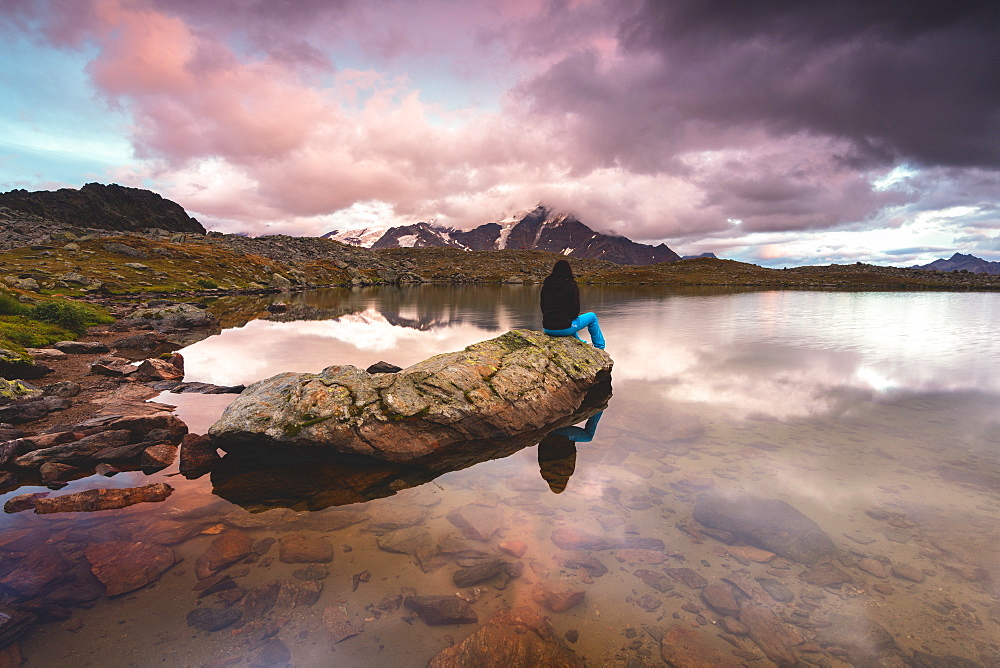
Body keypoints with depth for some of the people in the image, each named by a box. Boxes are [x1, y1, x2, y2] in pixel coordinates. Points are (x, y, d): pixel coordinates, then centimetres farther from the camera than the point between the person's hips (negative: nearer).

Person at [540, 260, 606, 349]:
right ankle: (599, 347, 31)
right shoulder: (571, 286, -7)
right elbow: (576, 308, -7)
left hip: (547, 329, 6)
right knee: (592, 317, 19)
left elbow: (543, 307, 10)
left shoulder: (546, 285, 5)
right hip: (564, 329, -5)